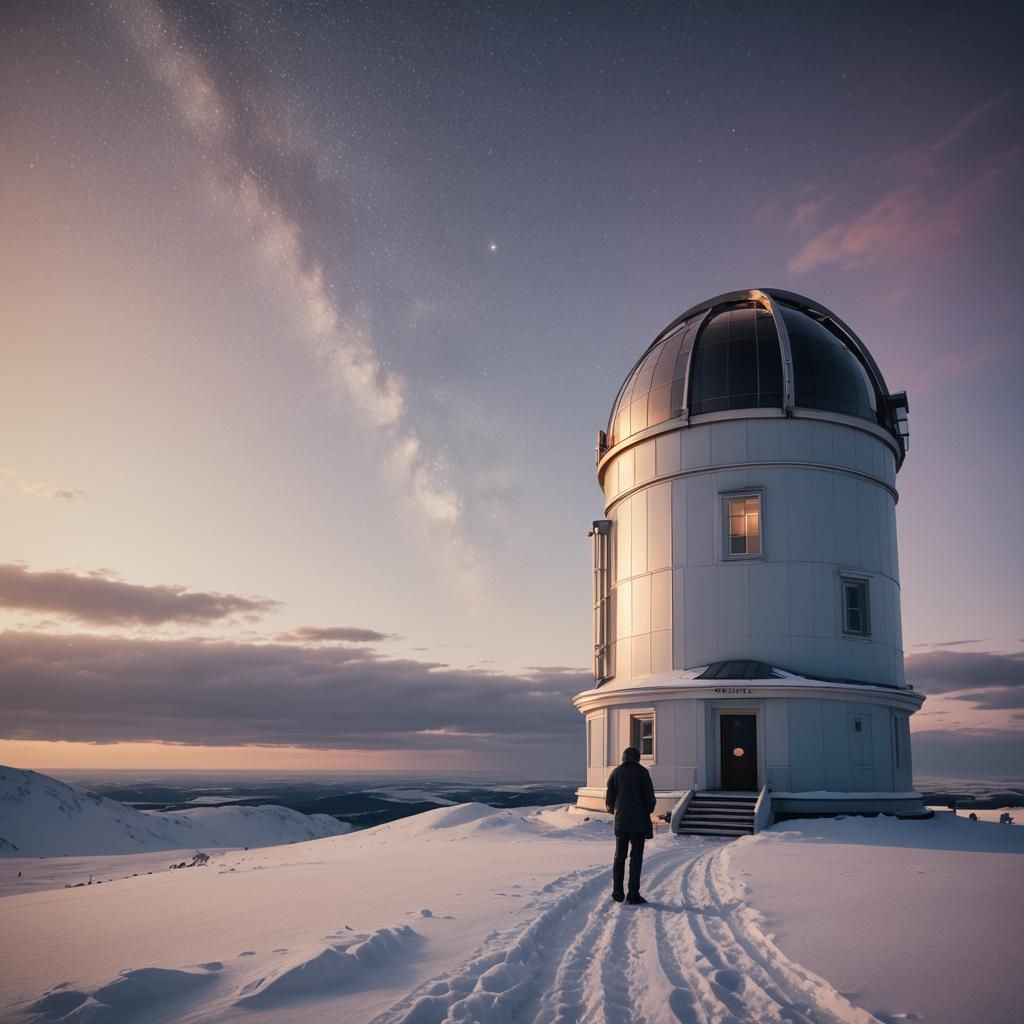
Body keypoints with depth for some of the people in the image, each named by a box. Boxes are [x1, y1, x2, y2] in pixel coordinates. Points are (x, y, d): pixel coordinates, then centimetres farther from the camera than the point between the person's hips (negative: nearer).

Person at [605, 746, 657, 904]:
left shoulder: (616, 772, 3)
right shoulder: (642, 772, -5)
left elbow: (610, 794, 5)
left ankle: (617, 892, 13)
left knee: (619, 856, 12)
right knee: (636, 857, 1)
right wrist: (649, 809, 12)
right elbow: (649, 795, -8)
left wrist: (611, 807, 26)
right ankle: (633, 894, -2)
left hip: (621, 820, 3)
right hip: (639, 820, -3)